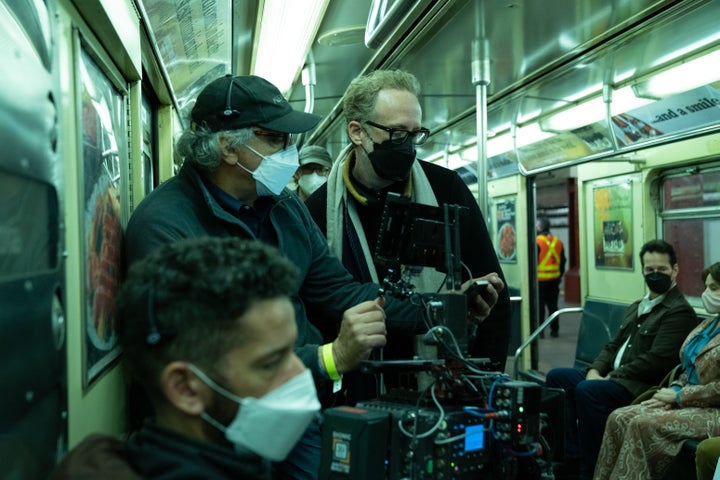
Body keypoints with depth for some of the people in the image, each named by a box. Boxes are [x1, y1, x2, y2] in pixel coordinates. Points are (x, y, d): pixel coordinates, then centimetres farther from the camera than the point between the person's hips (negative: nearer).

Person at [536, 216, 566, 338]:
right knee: (553, 305, 12)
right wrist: (560, 275, 20)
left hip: (540, 279, -5)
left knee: (539, 305, 2)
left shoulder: (537, 242, -13)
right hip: (554, 279, 5)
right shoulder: (558, 242, 6)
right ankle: (554, 329, 15)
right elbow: (562, 261, 12)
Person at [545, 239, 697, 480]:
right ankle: (572, 457, -4)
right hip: (613, 376, 10)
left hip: (641, 387, -9)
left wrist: (611, 377, -15)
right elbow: (613, 345, 19)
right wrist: (594, 370, -1)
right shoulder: (637, 307, 20)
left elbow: (656, 361, -18)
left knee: (587, 390, -31)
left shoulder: (680, 311, -9)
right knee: (557, 377, -2)